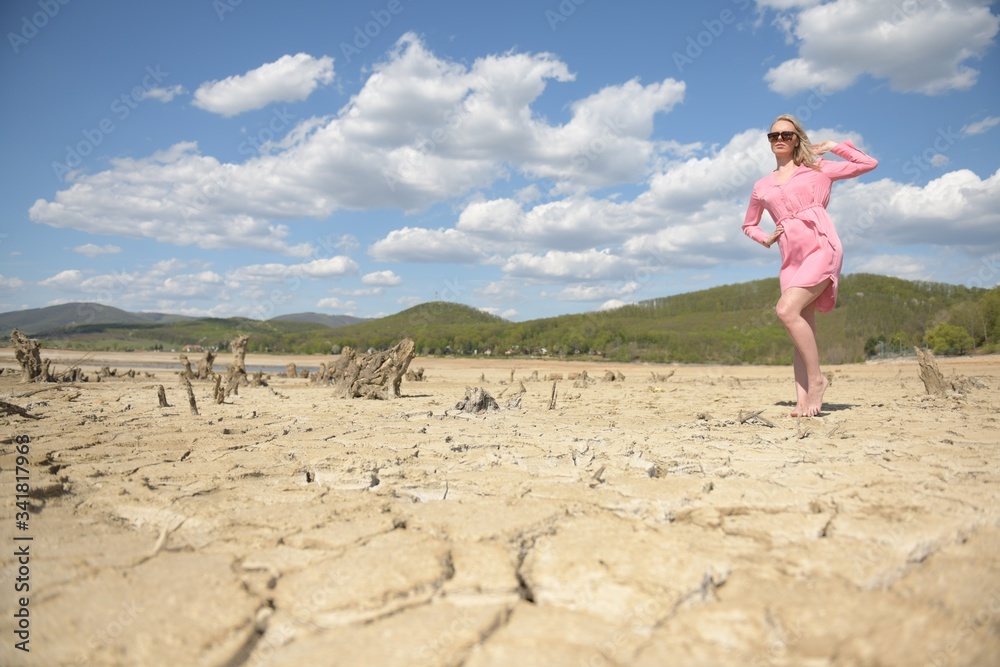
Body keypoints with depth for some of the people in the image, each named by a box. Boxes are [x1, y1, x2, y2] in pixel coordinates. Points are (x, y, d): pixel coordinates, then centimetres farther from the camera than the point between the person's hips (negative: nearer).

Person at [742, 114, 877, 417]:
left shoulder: (817, 169, 13)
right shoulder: (762, 186, 21)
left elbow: (869, 164, 13)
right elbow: (748, 225, 32)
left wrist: (834, 146, 13)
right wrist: (765, 238, 12)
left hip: (821, 247, -4)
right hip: (791, 257, 4)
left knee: (786, 310, -24)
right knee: (803, 326, -2)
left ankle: (817, 379, -12)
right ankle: (802, 400, -5)